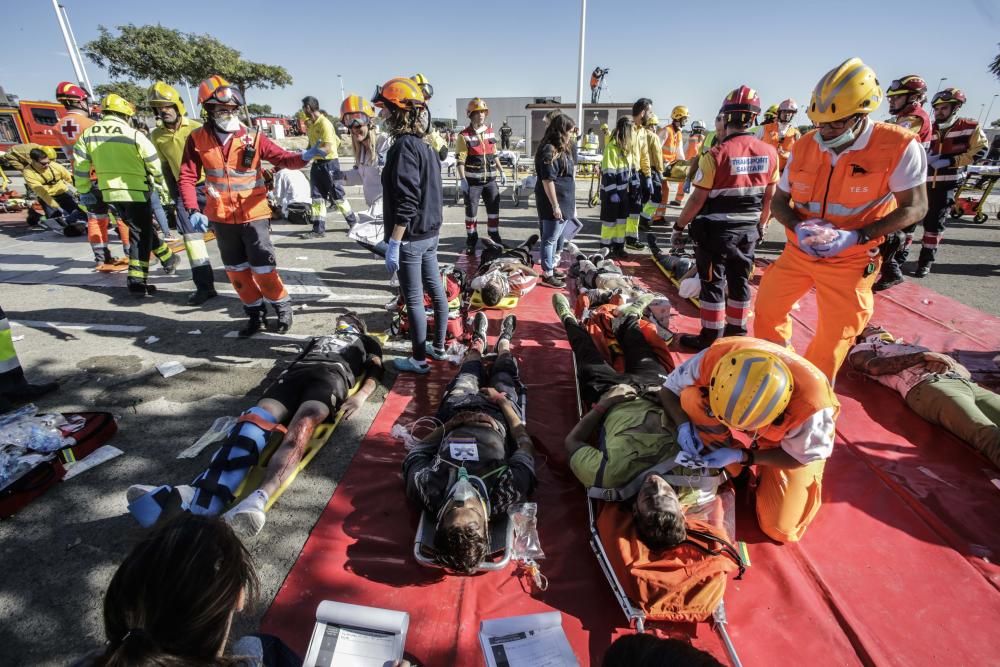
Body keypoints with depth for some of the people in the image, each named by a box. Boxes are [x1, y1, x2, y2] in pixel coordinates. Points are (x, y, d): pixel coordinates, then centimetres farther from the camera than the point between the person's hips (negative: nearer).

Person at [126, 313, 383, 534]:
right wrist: (276, 385, 7)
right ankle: (203, 495, -51)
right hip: (293, 375, 4)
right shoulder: (317, 339, 44)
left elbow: (375, 372, 14)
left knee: (300, 427, -36)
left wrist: (360, 396, -7)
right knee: (255, 420, -28)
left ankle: (259, 499, -60)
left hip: (331, 375, -4)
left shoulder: (366, 342, 32)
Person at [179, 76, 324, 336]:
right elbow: (187, 178, -4)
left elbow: (282, 158, -12)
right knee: (236, 270, 13)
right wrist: (193, 210, -18)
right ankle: (256, 313, 29)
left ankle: (282, 306, 21)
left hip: (254, 215, -3)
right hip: (221, 218, 3)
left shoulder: (253, 138, -5)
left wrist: (303, 157, -34)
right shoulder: (197, 140, -2)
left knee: (263, 268, -2)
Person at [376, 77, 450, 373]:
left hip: (410, 238, -9)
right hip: (430, 234, 9)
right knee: (436, 290, 15)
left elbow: (405, 202, -24)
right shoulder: (425, 147, 11)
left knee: (413, 300, 1)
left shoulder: (404, 146, -17)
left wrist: (393, 243, -22)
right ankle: (438, 346, 30)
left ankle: (419, 359, 13)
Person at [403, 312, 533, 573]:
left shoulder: (425, 490, -44)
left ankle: (478, 343, 66)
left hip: (455, 410, 1)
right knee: (504, 375, 26)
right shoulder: (506, 494, -44)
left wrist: (448, 425, -20)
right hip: (498, 415, -1)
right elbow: (525, 446, -23)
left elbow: (417, 451, -18)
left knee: (469, 374, 29)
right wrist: (503, 402, -14)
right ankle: (503, 341, 63)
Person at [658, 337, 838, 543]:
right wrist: (683, 423, -35)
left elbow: (798, 457, -19)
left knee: (780, 529, -9)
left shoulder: (810, 406, -41)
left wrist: (741, 456, -30)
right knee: (691, 398, -30)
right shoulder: (714, 358, -38)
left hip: (793, 443, -2)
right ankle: (728, 471, -5)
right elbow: (668, 389, -18)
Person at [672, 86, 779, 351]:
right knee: (740, 281, 16)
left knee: (713, 283, 4)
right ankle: (737, 332, 30)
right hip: (748, 230, 5)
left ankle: (711, 337, 11)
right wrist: (758, 225, 20)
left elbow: (698, 199, -15)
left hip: (716, 229, -5)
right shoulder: (770, 153, 0)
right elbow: (769, 198, 7)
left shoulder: (716, 155, -17)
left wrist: (680, 225, -3)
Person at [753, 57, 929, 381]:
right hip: (798, 251, 4)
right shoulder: (804, 147, -5)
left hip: (850, 260, -3)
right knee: (767, 306, 13)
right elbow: (778, 202, 1)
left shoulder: (898, 147, -16)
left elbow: (915, 206, -11)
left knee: (835, 335, 6)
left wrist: (856, 237, -25)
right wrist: (799, 227, -19)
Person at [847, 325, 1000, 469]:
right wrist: (923, 356, -5)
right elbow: (875, 367, -2)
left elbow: (965, 372, 28)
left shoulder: (915, 347, 38)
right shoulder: (861, 349, 23)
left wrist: (946, 362, 4)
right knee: (988, 434, -32)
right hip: (929, 387, -6)